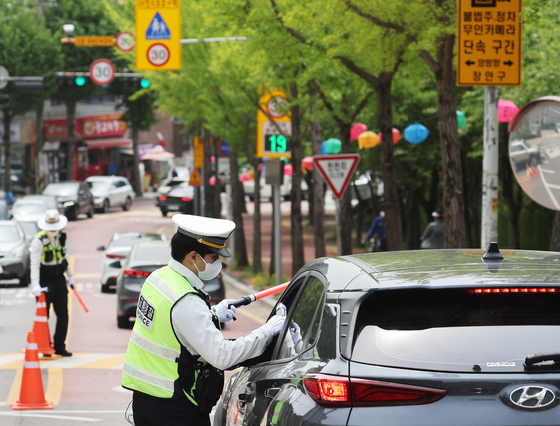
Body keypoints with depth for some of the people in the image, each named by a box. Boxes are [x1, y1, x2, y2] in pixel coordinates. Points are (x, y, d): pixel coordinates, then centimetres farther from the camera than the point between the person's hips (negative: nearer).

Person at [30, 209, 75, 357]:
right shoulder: (39, 241, -19)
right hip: (45, 283, -5)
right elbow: (34, 264, -25)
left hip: (59, 281, 5)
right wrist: (35, 286, -33)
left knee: (63, 315, 4)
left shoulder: (62, 236, 1)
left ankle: (60, 346, 12)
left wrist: (70, 275, 20)